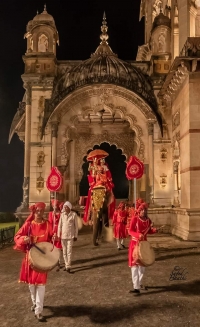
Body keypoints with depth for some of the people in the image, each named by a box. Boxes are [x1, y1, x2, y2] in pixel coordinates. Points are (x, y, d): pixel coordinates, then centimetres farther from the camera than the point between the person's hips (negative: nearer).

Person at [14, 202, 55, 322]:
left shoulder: (47, 224, -5)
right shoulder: (28, 224, -3)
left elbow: (52, 237, -6)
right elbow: (17, 237, -2)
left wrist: (54, 238, -29)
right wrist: (24, 239, -23)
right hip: (30, 256, 2)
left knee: (41, 283, -4)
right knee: (31, 282, 17)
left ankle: (38, 311, 4)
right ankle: (35, 303, 41)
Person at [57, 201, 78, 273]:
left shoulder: (74, 214, -7)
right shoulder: (62, 214, 3)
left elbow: (76, 226, -2)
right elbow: (59, 225, 6)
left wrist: (75, 236, -2)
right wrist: (58, 235, 4)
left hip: (70, 236, -3)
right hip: (63, 236, 4)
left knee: (69, 251, -6)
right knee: (64, 252, 10)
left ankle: (68, 267, 0)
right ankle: (66, 265, 21)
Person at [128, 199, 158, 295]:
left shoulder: (148, 220, 1)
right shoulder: (135, 218, -14)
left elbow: (149, 231, 12)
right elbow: (130, 231, -16)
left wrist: (154, 230, -9)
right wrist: (138, 235, -32)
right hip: (135, 243, -5)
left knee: (142, 264, 15)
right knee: (135, 265, -6)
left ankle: (138, 283, 33)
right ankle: (136, 287, -2)